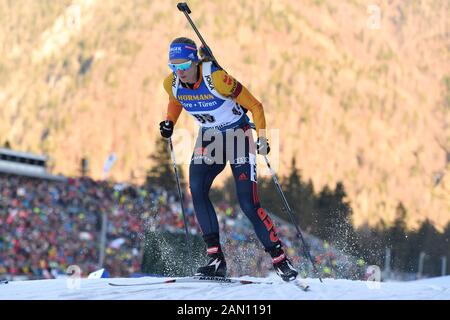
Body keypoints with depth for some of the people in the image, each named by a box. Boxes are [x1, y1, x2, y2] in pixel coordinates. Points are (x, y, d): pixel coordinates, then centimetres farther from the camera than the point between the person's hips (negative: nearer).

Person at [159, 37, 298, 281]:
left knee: (248, 203, -13)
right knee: (196, 189, -19)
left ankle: (280, 260, -1)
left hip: (238, 135, -5)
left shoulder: (216, 79, -28)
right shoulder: (172, 83, -11)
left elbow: (255, 106, -19)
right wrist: (170, 123, 0)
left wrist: (262, 138, -29)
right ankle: (216, 259, -16)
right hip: (208, 139, 5)